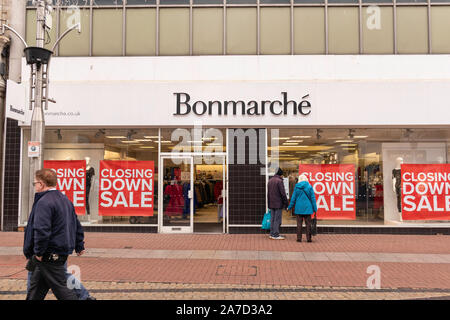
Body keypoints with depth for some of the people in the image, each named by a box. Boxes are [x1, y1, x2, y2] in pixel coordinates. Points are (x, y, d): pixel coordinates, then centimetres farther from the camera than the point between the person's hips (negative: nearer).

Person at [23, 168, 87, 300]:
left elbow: (42, 230, -26)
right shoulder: (65, 199, 14)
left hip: (50, 255, -9)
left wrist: (39, 252, -15)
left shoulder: (44, 202, -16)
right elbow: (77, 226, 19)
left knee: (60, 288, -2)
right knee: (35, 286, 19)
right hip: (63, 252, 9)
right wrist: (79, 246, 24)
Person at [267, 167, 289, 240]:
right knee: (277, 219, -4)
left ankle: (272, 234, 16)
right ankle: (276, 235, -2)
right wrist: (286, 203, -8)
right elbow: (283, 193, -15)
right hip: (278, 204, -8)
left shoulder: (270, 180, 13)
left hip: (271, 204, 8)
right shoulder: (279, 181, -12)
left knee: (272, 219, 12)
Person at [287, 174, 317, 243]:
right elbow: (313, 198, -2)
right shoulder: (309, 187, -3)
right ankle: (308, 238, 7)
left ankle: (299, 238, 8)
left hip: (299, 208, 1)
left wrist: (289, 207, 12)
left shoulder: (297, 187, -1)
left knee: (299, 223, 7)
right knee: (308, 223, 6)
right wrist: (315, 208, 3)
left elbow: (293, 198, 3)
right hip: (307, 208, -1)